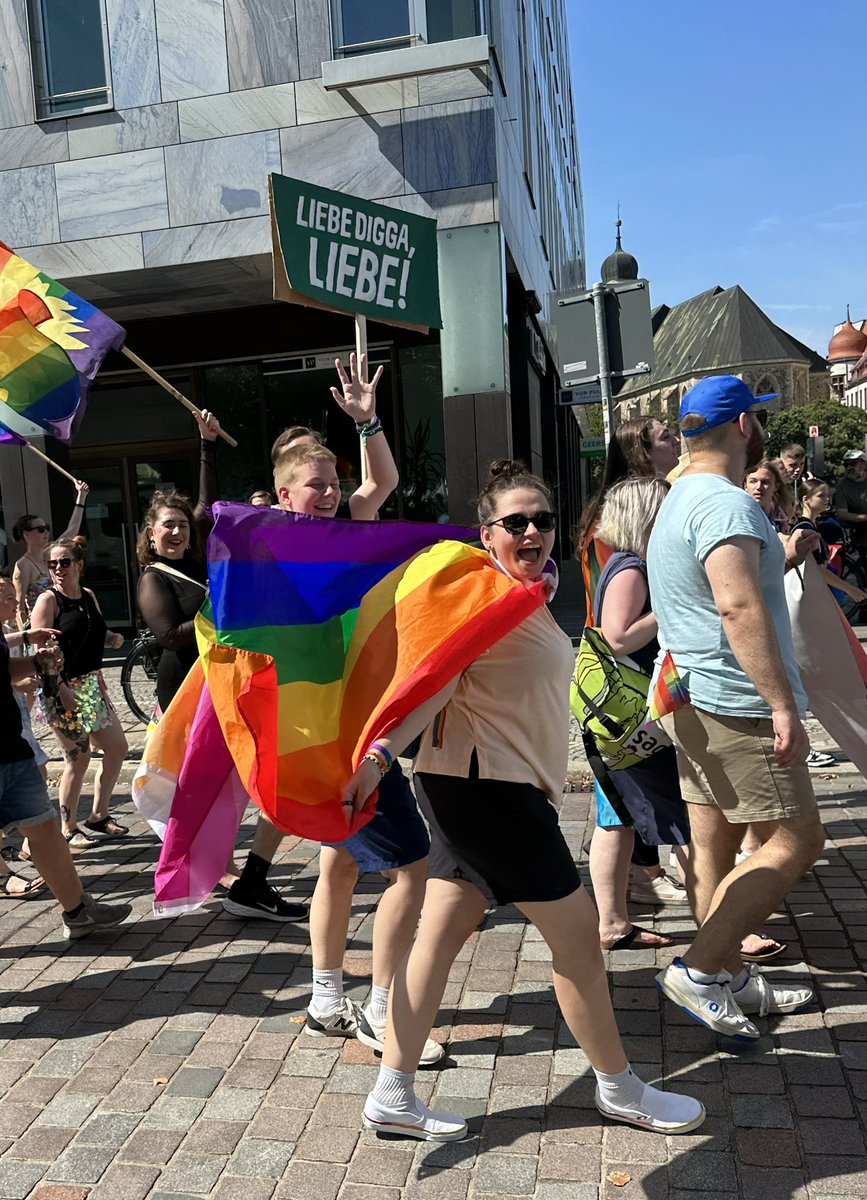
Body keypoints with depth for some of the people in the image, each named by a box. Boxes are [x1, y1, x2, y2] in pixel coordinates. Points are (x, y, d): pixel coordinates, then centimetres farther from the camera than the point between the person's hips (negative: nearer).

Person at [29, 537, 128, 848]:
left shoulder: (88, 596, 9)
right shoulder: (48, 600, -11)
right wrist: (61, 688, -24)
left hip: (91, 685, 8)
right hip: (62, 690, -8)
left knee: (117, 748, 11)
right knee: (78, 758, -3)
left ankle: (98, 817, 26)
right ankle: (68, 830, 12)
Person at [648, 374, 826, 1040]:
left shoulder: (682, 500, 18)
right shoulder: (726, 503, -16)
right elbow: (740, 608, -28)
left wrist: (780, 559, 25)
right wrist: (784, 705, -28)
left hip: (694, 701, 10)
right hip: (736, 703, -10)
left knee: (714, 842, 13)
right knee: (798, 839, -3)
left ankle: (730, 976, 23)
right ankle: (699, 969, -3)